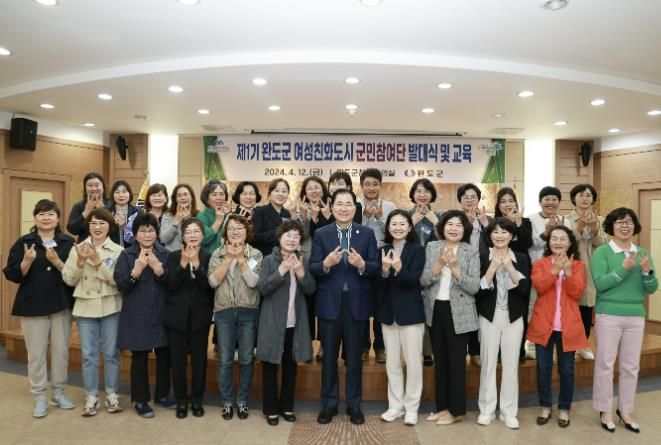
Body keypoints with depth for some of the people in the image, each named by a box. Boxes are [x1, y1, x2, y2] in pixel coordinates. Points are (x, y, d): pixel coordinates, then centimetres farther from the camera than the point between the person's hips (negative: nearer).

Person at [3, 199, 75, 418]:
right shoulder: (23, 242, -1)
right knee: (36, 353, 5)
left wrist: (57, 262, -21)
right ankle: (40, 397, 19)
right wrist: (27, 261, -22)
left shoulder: (68, 242, 0)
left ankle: (58, 392, 25)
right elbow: (12, 275, -5)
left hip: (62, 305, 1)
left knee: (61, 351, 9)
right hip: (32, 306, -1)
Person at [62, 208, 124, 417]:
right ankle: (91, 397, 20)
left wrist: (98, 261, -21)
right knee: (88, 355, 8)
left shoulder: (118, 250, -3)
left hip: (111, 308, -1)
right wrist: (80, 261, -17)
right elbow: (68, 280, -1)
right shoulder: (77, 249, 3)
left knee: (111, 353, 7)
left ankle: (112, 395, 20)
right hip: (86, 308, 2)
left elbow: (117, 280, -13)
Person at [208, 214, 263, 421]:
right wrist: (229, 258, -14)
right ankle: (226, 402, 21)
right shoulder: (217, 254, 4)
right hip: (224, 312, 1)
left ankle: (242, 401, 23)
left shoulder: (255, 254, 1)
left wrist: (241, 258, -14)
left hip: (248, 312, 0)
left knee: (246, 359, 7)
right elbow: (213, 281, -9)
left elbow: (253, 282, -13)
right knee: (225, 360, 6)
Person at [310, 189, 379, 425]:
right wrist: (326, 263, -26)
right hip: (329, 303, 0)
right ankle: (329, 404, 28)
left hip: (357, 303, 0)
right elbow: (312, 268, -6)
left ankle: (354, 404, 27)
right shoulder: (321, 234, 0)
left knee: (354, 356, 12)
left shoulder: (367, 233, 1)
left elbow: (376, 267, -3)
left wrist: (362, 264, -24)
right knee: (329, 356, 13)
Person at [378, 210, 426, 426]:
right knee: (392, 362, 12)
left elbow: (414, 280, -16)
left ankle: (411, 407, 17)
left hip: (410, 311, -4)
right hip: (388, 311, 4)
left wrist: (398, 268, -34)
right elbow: (379, 284, -2)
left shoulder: (417, 250, -5)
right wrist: (385, 269, -22)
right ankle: (395, 405, 24)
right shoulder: (383, 250, 4)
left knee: (413, 361, 3)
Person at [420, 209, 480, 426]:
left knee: (456, 360, 5)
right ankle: (442, 406, 28)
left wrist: (454, 267, -22)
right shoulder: (431, 247, 2)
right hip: (435, 310, 3)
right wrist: (439, 264, -20)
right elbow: (423, 280, -5)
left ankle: (455, 409, 20)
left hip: (458, 312, -3)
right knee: (439, 359, 13)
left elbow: (474, 287, -11)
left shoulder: (471, 252, -5)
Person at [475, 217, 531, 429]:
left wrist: (510, 267, -16)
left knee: (511, 364, 6)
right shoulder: (482, 257, -2)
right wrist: (493, 268, -17)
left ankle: (509, 411, 17)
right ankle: (487, 409, 17)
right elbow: (478, 290, -9)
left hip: (513, 317, 1)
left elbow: (525, 289, -7)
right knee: (488, 363, 4)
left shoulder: (521, 258, 3)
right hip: (489, 316, -1)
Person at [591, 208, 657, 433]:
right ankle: (605, 411, 17)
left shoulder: (642, 253, 7)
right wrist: (624, 268, -23)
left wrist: (647, 270, -15)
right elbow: (600, 283, -17)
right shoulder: (602, 252, -6)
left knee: (631, 366, 12)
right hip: (609, 316, -4)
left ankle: (625, 410, 27)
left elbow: (652, 289, 4)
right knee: (605, 364, 3)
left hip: (636, 317, 5)